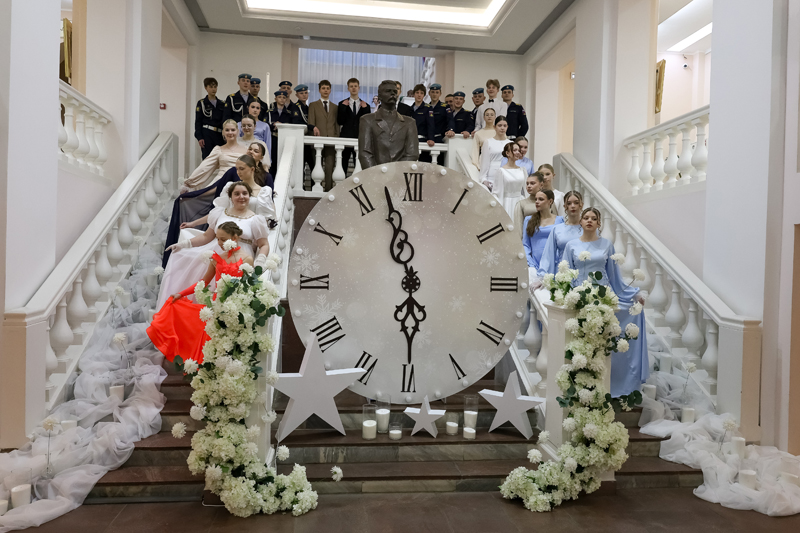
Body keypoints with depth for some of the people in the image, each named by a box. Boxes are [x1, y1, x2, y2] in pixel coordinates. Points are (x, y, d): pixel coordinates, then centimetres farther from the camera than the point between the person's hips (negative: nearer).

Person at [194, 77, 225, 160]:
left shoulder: (222, 104, 15)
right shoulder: (201, 103, 5)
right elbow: (198, 122, 1)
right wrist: (199, 137, -9)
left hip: (219, 135, 3)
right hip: (207, 134, -3)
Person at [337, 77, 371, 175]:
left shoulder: (365, 106, 11)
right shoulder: (342, 104, 7)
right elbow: (340, 122, -3)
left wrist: (365, 109, -7)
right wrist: (343, 108, -11)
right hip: (346, 138, -1)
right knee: (342, 166, 0)